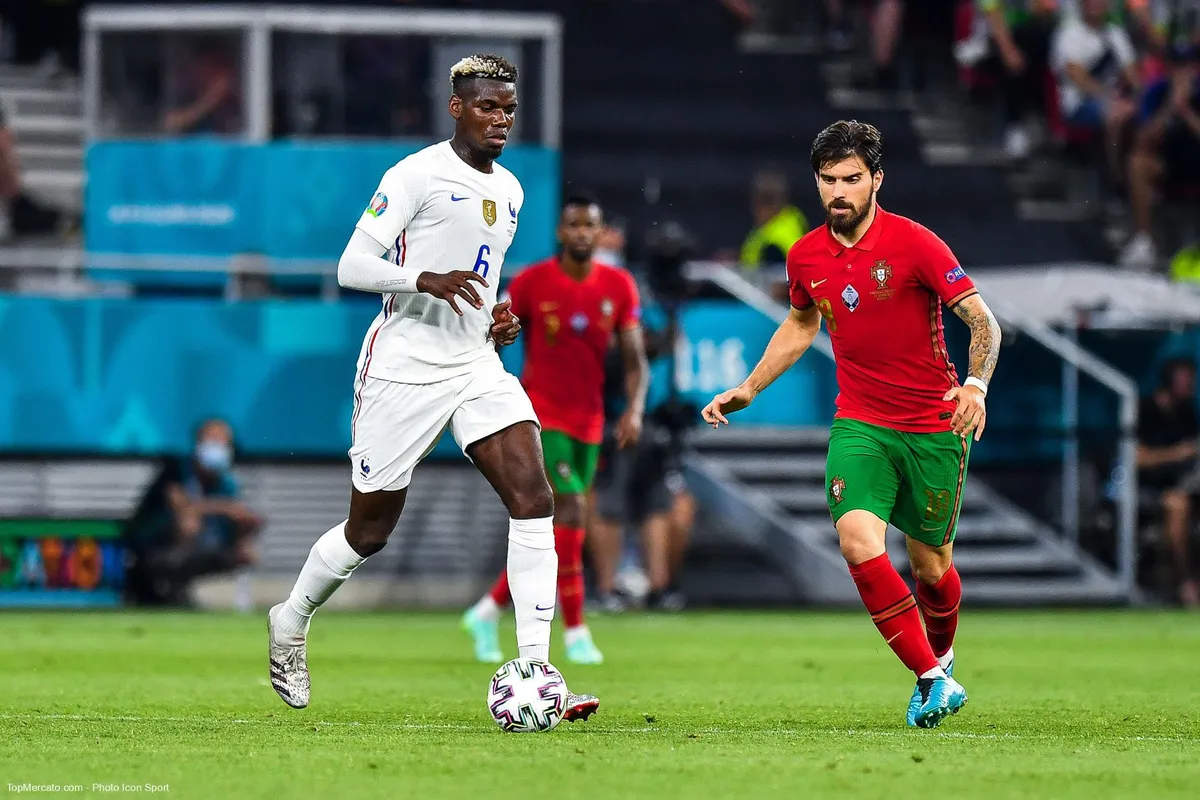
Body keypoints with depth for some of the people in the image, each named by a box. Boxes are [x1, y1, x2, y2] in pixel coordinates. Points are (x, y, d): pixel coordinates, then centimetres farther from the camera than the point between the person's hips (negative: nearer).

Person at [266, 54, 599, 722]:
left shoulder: (510, 190, 14)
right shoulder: (417, 176, -9)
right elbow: (353, 266, -13)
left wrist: (499, 316, 9)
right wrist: (428, 281, -28)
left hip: (477, 366, 6)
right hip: (404, 368, -6)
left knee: (534, 501, -14)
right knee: (371, 530, 5)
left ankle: (535, 672, -17)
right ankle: (292, 622, 33)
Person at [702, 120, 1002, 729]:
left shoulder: (913, 244, -13)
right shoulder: (806, 257, 2)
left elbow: (983, 322, -14)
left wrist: (976, 386, -31)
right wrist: (747, 389, 19)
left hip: (934, 427, -3)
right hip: (860, 422, 3)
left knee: (929, 565, 6)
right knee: (857, 538, -22)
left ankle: (940, 656, 39)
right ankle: (931, 678, -15)